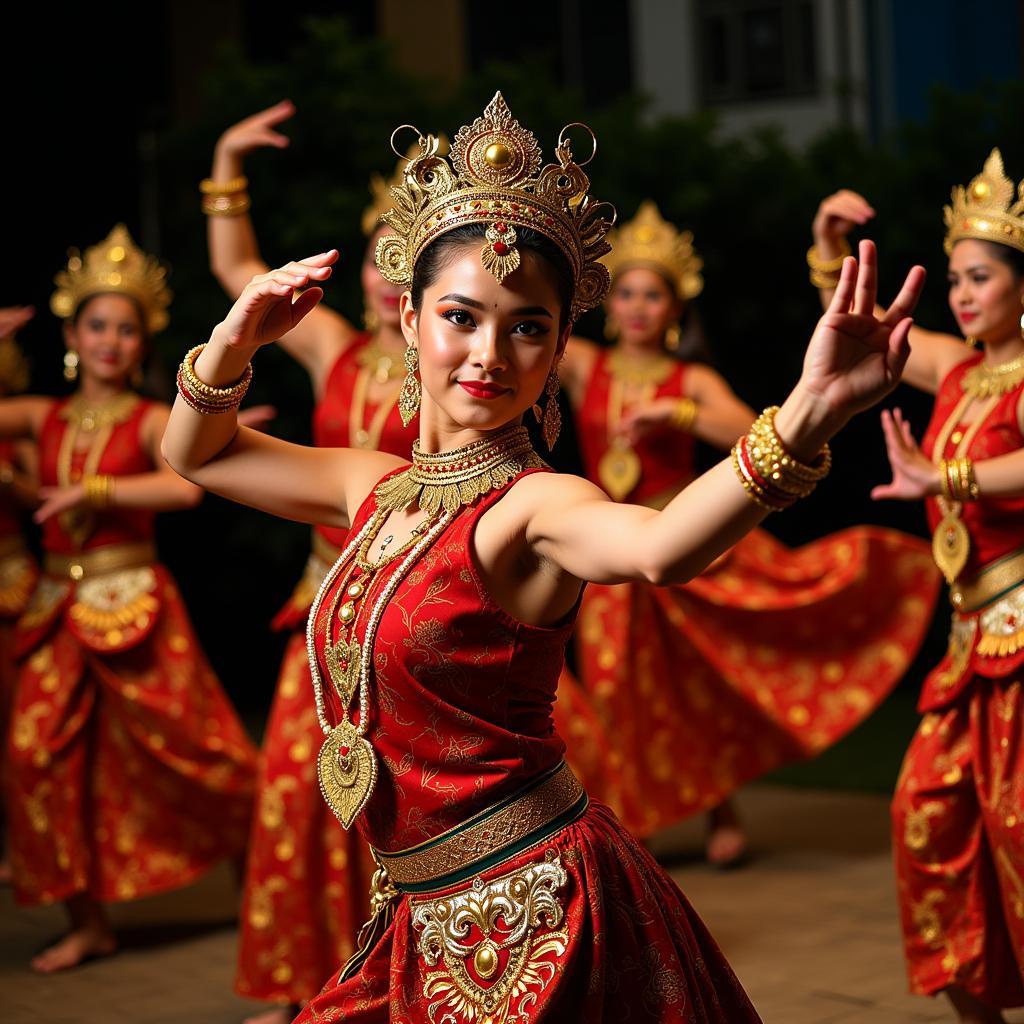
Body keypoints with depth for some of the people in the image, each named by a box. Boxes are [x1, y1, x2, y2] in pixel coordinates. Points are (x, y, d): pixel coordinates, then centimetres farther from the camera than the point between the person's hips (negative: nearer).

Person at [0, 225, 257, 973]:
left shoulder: (150, 421, -3)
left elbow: (187, 486, -22)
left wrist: (92, 492, -18)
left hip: (133, 605, -5)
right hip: (60, 609, 5)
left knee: (185, 744, -4)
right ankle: (88, 922, 11)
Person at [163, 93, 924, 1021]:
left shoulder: (532, 507, -16)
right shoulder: (380, 490, 6)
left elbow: (658, 546, -40)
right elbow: (196, 455, 20)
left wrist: (807, 418, -57)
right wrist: (235, 339, 0)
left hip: (538, 922, -7)